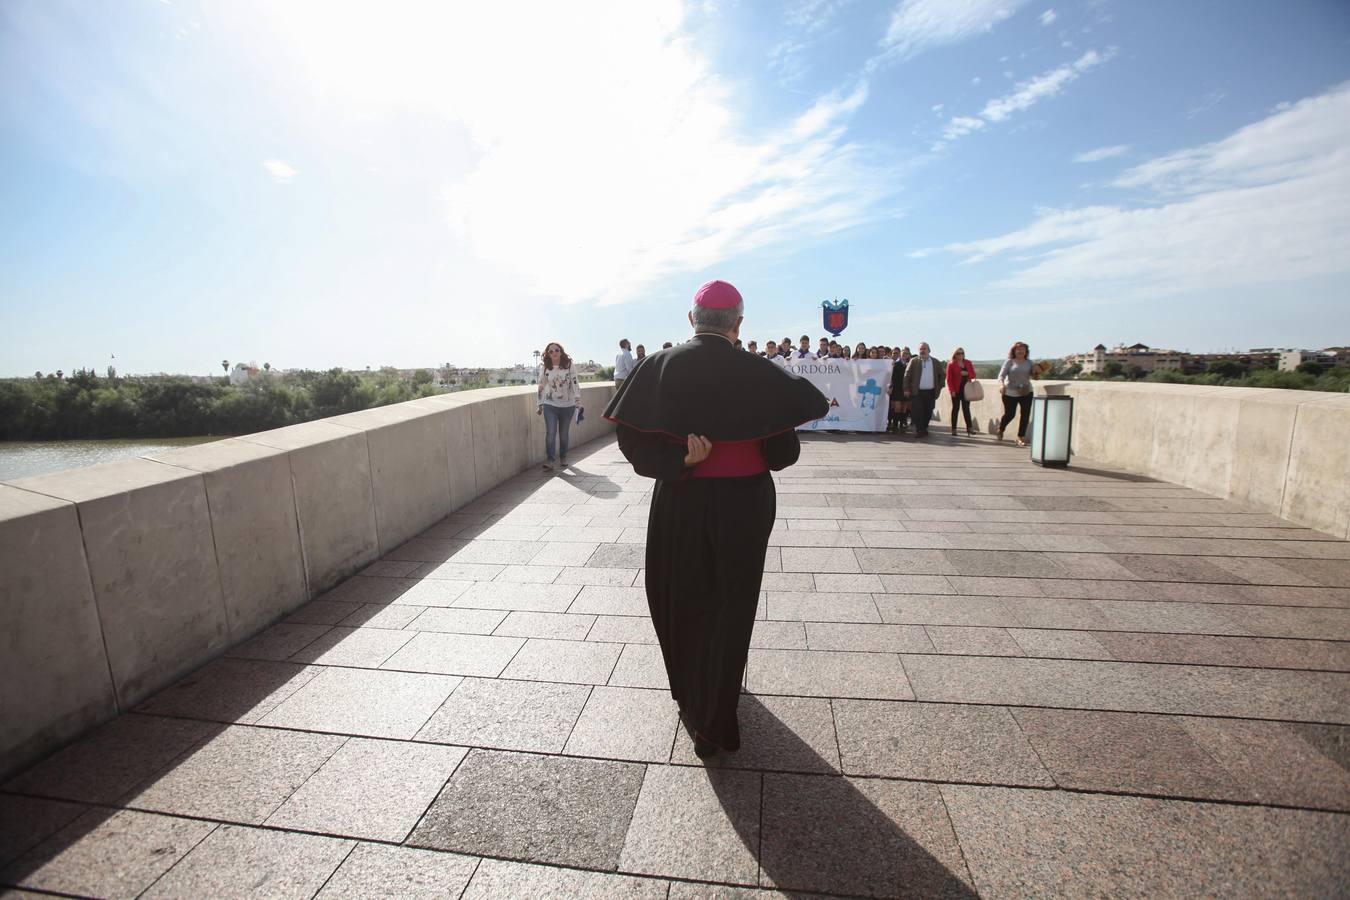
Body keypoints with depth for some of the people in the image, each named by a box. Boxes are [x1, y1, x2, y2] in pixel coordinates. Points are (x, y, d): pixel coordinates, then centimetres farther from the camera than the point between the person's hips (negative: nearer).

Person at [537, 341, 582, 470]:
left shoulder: (569, 366, -3)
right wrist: (540, 405, 10)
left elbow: (575, 384, -4)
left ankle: (563, 458, 27)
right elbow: (541, 387, 8)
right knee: (550, 433, -10)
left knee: (564, 434, 10)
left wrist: (578, 402, -10)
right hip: (550, 406, 0)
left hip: (567, 406, 0)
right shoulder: (544, 369, 1)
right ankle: (549, 460, -7)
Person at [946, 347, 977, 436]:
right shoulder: (951, 364, -3)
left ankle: (969, 427, 5)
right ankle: (954, 429, 5)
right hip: (956, 390, -3)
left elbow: (973, 375, 10)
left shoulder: (968, 363, 9)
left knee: (966, 408, 4)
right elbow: (949, 378, -7)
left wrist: (967, 373, -12)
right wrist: (952, 390, -15)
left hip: (966, 389, 3)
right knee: (955, 408, 1)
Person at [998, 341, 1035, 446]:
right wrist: (1001, 384, -27)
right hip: (1010, 393, -3)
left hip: (1026, 393, 3)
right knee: (1009, 414, 4)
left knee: (1025, 415, -3)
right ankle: (1001, 429, 35)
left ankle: (1021, 437, 6)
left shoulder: (1029, 363, 7)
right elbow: (1001, 375, -8)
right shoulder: (1009, 362, -1)